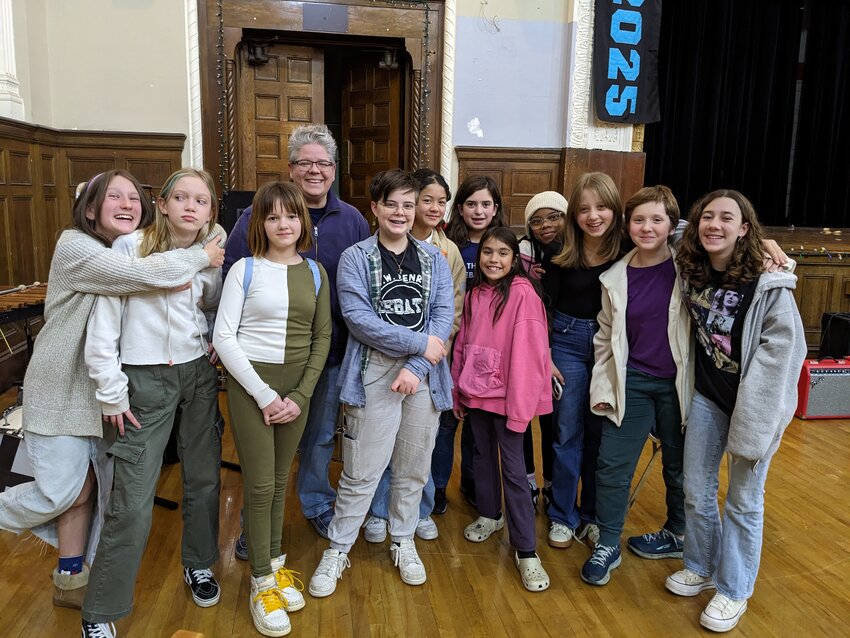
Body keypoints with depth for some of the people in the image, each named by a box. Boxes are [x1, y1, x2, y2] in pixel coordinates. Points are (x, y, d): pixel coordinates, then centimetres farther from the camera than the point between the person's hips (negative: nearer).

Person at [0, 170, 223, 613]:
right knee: (64, 491, -1)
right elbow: (142, 275, -34)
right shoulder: (75, 247, -18)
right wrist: (202, 257, -21)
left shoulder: (140, 251, 5)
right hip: (62, 387, -6)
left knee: (87, 489, 12)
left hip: (107, 387, 6)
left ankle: (71, 580, 28)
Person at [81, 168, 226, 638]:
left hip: (200, 373, 4)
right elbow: (102, 326, -9)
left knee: (204, 477, 12)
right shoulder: (130, 248, -9)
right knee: (132, 498, -4)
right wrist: (112, 393, -7)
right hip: (146, 379, -4)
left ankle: (199, 564, 37)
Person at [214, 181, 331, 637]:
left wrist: (301, 395, -5)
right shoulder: (245, 269, -4)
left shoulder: (315, 272, 5)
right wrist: (263, 394, -12)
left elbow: (322, 337, 5)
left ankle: (275, 563, 31)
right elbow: (223, 337, -8)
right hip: (251, 384, -3)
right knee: (260, 483, 1)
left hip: (297, 387, 3)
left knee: (280, 479, 13)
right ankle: (262, 583, 16)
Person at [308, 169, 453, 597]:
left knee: (413, 467, 14)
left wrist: (416, 366, -12)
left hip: (423, 375, 3)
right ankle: (337, 550, 21)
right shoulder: (355, 258, -1)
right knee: (362, 470, 1)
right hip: (374, 373, -3)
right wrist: (419, 342, -13)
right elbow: (358, 318, -12)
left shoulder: (434, 259, 9)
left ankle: (403, 541, 34)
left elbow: (443, 317, 0)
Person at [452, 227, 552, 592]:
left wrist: (519, 405, -18)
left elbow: (527, 352, -17)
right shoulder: (474, 293, 8)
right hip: (475, 392, 6)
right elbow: (462, 344, 11)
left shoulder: (522, 293, -13)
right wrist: (458, 390, 10)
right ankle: (489, 515, 41)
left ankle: (526, 551, 8)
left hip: (505, 394, -6)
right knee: (483, 455, 19)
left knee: (513, 469, -3)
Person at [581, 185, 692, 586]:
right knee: (612, 463, 2)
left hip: (677, 383, -2)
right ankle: (607, 545, 19)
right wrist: (601, 388, 5)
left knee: (678, 463, 15)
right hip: (632, 382, 2)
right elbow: (605, 339, 7)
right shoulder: (615, 278, 2)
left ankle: (677, 535, 39)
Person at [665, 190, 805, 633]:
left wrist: (752, 414, -17)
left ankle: (734, 590, 29)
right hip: (706, 397, 5)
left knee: (744, 501, 10)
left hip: (753, 402, -5)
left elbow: (783, 347, -16)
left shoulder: (768, 282, -17)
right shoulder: (690, 273, -2)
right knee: (696, 490, 15)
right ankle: (701, 567, 38)